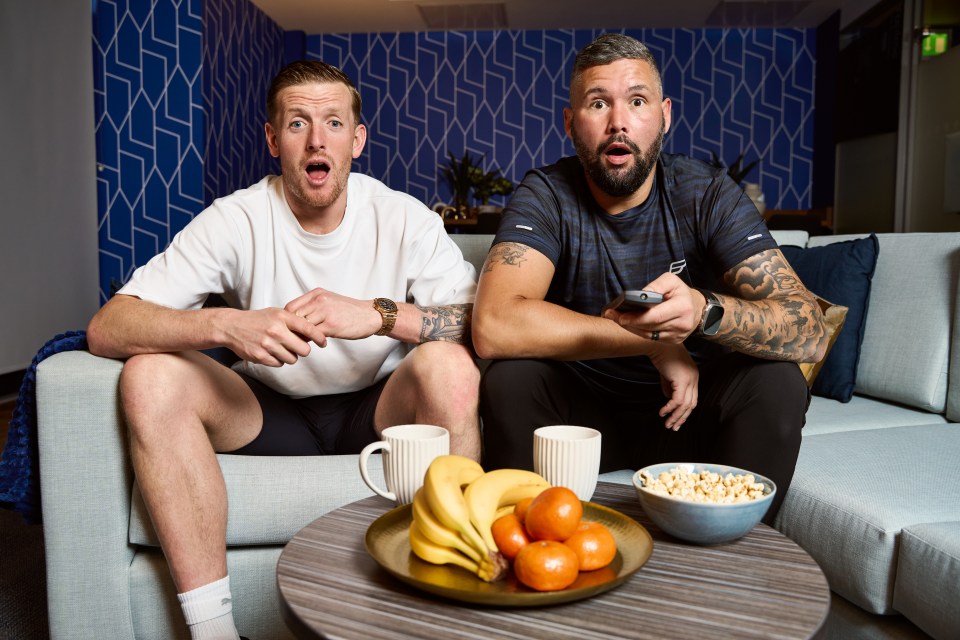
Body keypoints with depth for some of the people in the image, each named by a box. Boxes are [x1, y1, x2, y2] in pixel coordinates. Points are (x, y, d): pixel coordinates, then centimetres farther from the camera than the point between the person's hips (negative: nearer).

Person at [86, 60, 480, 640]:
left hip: (378, 410, -1)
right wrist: (227, 326, -34)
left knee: (449, 367, -30)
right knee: (150, 374, -22)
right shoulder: (236, 221, -8)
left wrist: (380, 314, -35)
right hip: (269, 412, 2)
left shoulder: (403, 218, -9)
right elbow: (106, 328, -15)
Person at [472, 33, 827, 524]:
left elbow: (809, 332, -19)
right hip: (582, 409, -1)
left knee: (778, 383, -24)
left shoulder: (707, 193, -10)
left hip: (685, 410, 2)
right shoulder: (545, 195, -13)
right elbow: (493, 327, -31)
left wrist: (705, 311, -42)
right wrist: (656, 342, -27)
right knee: (509, 378, -28)